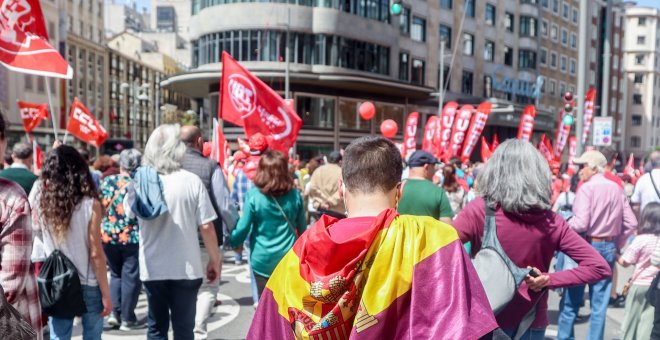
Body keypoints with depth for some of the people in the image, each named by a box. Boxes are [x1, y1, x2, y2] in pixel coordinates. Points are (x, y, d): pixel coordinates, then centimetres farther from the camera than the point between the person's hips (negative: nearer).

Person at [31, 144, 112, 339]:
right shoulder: (90, 205, -15)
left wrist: (53, 153, 27)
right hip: (88, 286, -3)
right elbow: (96, 254, -14)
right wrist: (105, 293, -5)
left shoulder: (41, 198, -6)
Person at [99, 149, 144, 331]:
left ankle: (114, 313, 15)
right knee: (131, 276, 6)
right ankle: (127, 318, 12)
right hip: (133, 237, -3)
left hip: (107, 235, 3)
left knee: (116, 274, 21)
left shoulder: (107, 181, 2)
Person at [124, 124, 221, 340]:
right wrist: (215, 260, 1)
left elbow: (129, 211, 18)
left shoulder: (139, 181, -3)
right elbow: (206, 226, -12)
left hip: (152, 268, 3)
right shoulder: (191, 181, -13)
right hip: (186, 268, -3)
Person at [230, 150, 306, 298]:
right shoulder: (295, 195, -3)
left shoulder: (253, 195, -12)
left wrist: (232, 242, 11)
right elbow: (302, 228, 7)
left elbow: (243, 228, -8)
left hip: (262, 259, -1)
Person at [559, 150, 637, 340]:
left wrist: (566, 225, -2)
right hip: (608, 248, 6)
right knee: (600, 303, 11)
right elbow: (631, 223, 5)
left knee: (571, 300, 8)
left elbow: (580, 224, -21)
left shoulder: (587, 188, -13)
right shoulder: (616, 188, 5)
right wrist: (616, 245, 13)